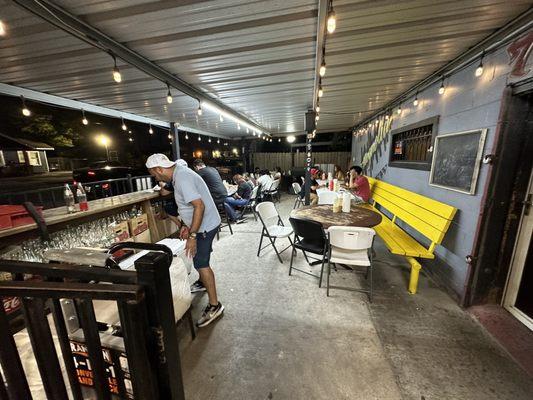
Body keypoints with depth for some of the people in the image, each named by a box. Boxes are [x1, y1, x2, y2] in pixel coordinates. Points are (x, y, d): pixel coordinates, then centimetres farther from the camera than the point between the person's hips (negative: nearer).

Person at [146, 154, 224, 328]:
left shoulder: (182, 178, -24)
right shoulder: (180, 174, 9)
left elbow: (199, 206, -31)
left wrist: (192, 235, -29)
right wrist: (186, 225, 15)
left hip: (205, 225, -10)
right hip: (204, 223, 10)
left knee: (201, 263, -4)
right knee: (200, 259, 26)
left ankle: (214, 305, 8)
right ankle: (203, 283, 50)